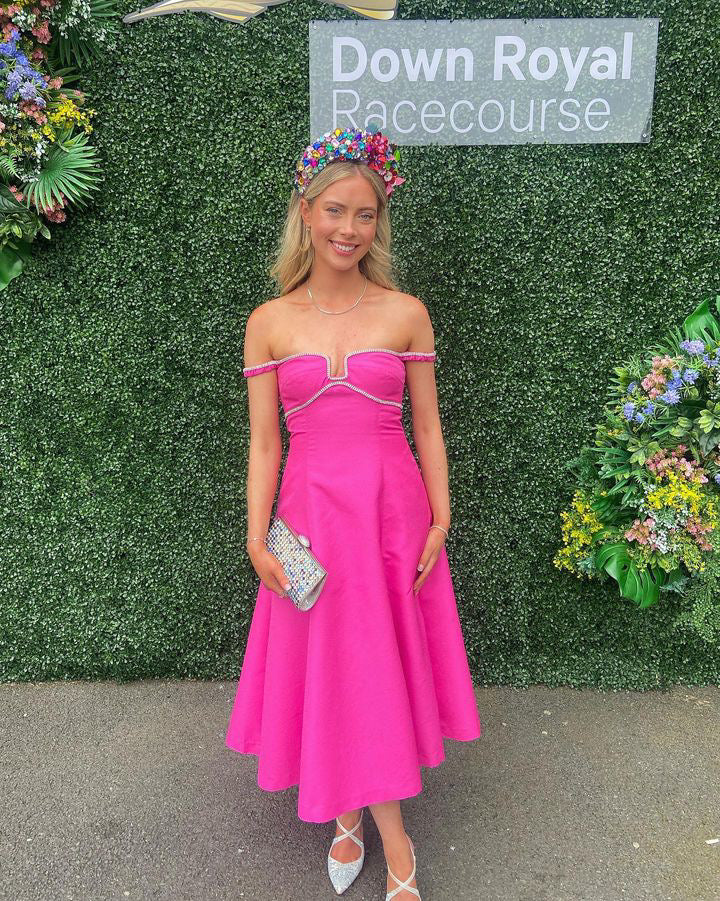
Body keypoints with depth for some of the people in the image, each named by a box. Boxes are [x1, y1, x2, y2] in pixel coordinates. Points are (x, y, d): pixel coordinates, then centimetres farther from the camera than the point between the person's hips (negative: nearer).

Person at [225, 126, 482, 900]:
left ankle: (350, 816, 35)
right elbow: (263, 442, 0)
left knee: (380, 670, 9)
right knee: (329, 669, 8)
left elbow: (427, 428, 3)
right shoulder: (268, 324, 0)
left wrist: (440, 521, -2)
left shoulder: (406, 314, -1)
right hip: (311, 517, 1)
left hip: (393, 515, 0)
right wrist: (256, 540, -5)